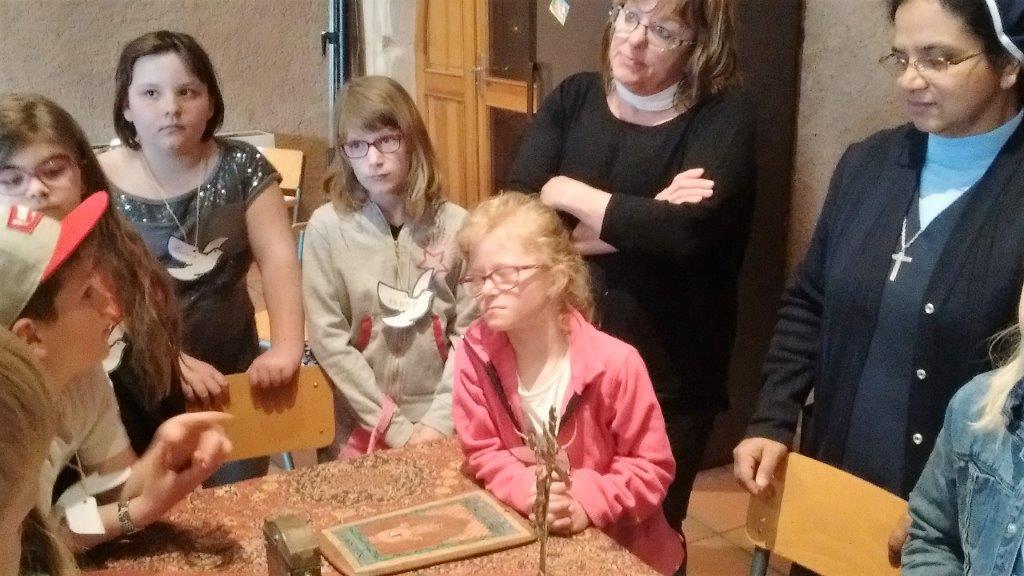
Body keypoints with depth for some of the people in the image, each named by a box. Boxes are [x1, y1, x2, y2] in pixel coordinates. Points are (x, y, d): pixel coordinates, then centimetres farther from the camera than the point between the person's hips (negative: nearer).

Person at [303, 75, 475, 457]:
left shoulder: (454, 224, -5)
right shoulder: (328, 227, -8)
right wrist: (397, 429, -12)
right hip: (364, 427, 0)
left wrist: (438, 422, -12)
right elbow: (328, 339, -9)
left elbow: (470, 334, -4)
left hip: (446, 425, 1)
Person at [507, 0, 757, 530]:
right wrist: (640, 222, -18)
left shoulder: (724, 116, -7)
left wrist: (570, 194, -14)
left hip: (668, 379, -3)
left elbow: (688, 230, -24)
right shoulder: (573, 99, 3)